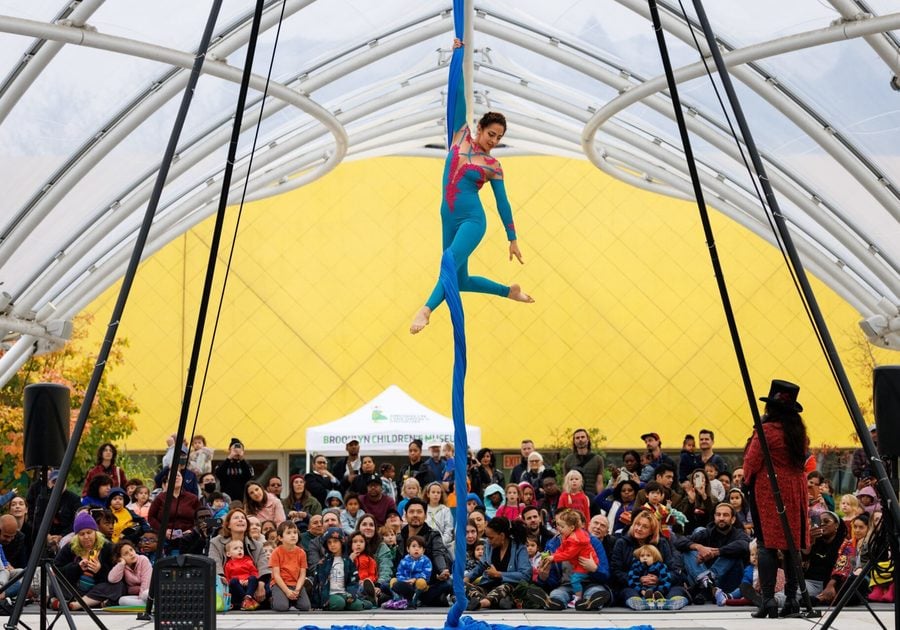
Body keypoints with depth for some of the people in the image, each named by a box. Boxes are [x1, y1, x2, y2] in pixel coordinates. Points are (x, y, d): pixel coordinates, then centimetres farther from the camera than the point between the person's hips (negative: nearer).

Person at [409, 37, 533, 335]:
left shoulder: (493, 166, 0)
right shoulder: (461, 137, 6)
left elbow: (503, 203, 6)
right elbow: (459, 96, 3)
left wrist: (512, 239, 7)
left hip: (473, 220, -4)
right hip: (449, 219, 4)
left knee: (451, 262, -31)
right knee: (460, 280, 11)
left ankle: (426, 309, -48)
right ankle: (509, 291, 33)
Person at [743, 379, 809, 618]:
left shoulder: (766, 430, -12)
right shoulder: (798, 431, 7)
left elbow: (752, 463, -8)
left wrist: (746, 483, 6)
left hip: (767, 491, -6)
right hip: (795, 491, 6)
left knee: (766, 544, -4)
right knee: (793, 542, 8)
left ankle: (768, 599, -10)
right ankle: (791, 598, 9)